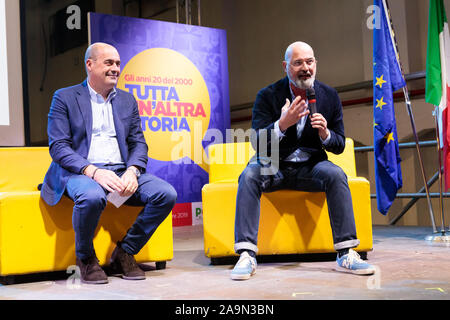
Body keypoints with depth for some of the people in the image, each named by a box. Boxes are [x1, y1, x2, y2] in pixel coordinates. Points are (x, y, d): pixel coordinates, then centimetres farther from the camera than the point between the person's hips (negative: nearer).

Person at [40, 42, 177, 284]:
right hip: (80, 172, -4)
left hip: (122, 171, 5)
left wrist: (132, 171, -10)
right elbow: (58, 146, -5)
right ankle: (85, 257, -9)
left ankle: (124, 253, -3)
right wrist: (94, 172, -21)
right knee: (92, 196, -39)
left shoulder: (127, 100, 19)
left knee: (167, 194, -20)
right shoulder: (65, 98, 6)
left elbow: (138, 143, 13)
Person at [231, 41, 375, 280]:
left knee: (336, 175, -28)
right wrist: (282, 123, -33)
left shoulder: (329, 96, 1)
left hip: (309, 166, 2)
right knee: (249, 176, -31)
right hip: (273, 166, -1)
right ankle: (246, 255, -33)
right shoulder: (267, 96, -7)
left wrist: (325, 133, -20)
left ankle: (346, 254, -25)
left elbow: (340, 146, 3)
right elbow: (258, 142, -14)